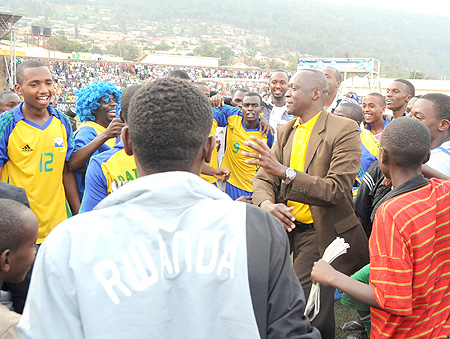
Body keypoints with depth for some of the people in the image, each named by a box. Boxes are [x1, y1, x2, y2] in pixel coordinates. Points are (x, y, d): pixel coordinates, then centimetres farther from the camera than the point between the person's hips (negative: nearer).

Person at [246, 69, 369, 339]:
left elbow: (337, 190, -21)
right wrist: (266, 203, -20)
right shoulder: (287, 131, 9)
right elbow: (264, 178, 3)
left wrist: (285, 172, -31)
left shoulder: (344, 130, -12)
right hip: (287, 225, 7)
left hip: (322, 233, -7)